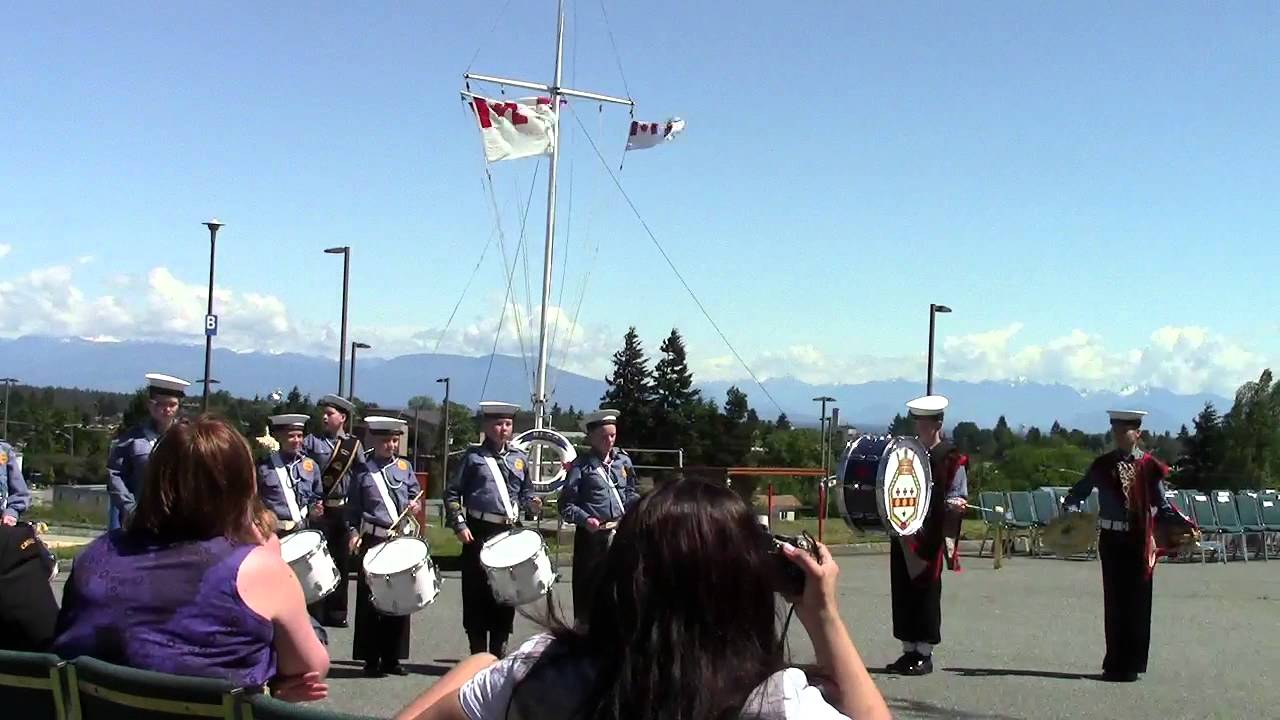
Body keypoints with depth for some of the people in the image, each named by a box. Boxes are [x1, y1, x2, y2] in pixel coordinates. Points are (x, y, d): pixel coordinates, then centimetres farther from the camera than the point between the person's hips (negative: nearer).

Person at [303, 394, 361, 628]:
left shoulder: (354, 445, 9)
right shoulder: (312, 441, 3)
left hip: (344, 510, 3)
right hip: (319, 509, -3)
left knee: (342, 562, 8)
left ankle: (337, 612, 17)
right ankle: (315, 614, 3)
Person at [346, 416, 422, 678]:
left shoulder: (404, 468, 10)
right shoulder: (363, 471, 2)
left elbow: (415, 496, 14)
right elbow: (353, 508, 1)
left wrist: (415, 506, -7)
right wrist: (354, 532, -11)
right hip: (372, 541, -3)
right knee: (370, 600, -1)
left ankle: (392, 658, 14)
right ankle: (371, 660, 7)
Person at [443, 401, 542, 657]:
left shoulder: (519, 458, 11)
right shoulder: (473, 457, 1)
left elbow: (525, 491, 20)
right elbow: (452, 493, 1)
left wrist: (531, 502, -2)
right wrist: (459, 525, -8)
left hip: (510, 533, 3)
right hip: (479, 532, -3)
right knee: (477, 596, 0)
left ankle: (499, 652, 16)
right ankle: (478, 655, 8)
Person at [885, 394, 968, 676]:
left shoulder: (951, 459, -2)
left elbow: (957, 496, -4)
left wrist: (954, 504, -24)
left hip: (931, 536, -5)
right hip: (904, 534, 5)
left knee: (926, 591, -2)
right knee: (902, 590, 7)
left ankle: (925, 654, 5)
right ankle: (909, 651, 15)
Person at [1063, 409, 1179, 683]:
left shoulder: (1149, 466, -1)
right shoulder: (1102, 465, 4)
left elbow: (1161, 505, 4)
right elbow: (1079, 491, 10)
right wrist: (1068, 510, -9)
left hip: (1139, 540, -1)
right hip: (1111, 539, 1)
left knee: (1137, 601, 3)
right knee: (1114, 601, 6)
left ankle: (1131, 665, 12)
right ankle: (1116, 663, 13)